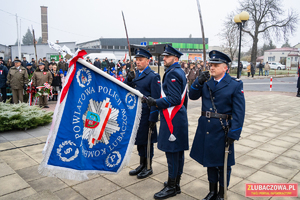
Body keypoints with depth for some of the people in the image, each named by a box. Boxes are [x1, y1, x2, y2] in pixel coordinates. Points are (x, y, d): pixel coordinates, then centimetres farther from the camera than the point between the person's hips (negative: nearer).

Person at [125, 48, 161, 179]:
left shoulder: (153, 76, -12)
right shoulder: (135, 74, 10)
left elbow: (155, 99, -15)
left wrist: (153, 119, -18)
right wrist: (128, 79, -12)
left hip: (146, 113, -7)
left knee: (147, 141, 6)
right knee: (139, 139, 17)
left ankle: (148, 168, 24)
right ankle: (142, 165, 34)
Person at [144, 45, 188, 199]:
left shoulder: (172, 73, -15)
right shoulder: (180, 72, 16)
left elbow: (174, 99, -22)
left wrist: (155, 102, -17)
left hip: (172, 119, -10)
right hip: (179, 117, 10)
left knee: (171, 151, -2)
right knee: (178, 151, 15)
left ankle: (171, 187, 11)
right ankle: (176, 182, 28)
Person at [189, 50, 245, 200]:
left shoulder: (235, 84, -9)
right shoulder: (206, 82, 4)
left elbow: (239, 112, -12)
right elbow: (192, 96, 2)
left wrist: (233, 134, -16)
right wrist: (198, 82, -14)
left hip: (222, 129, -4)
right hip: (206, 128, 5)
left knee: (223, 163, 11)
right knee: (210, 160, 17)